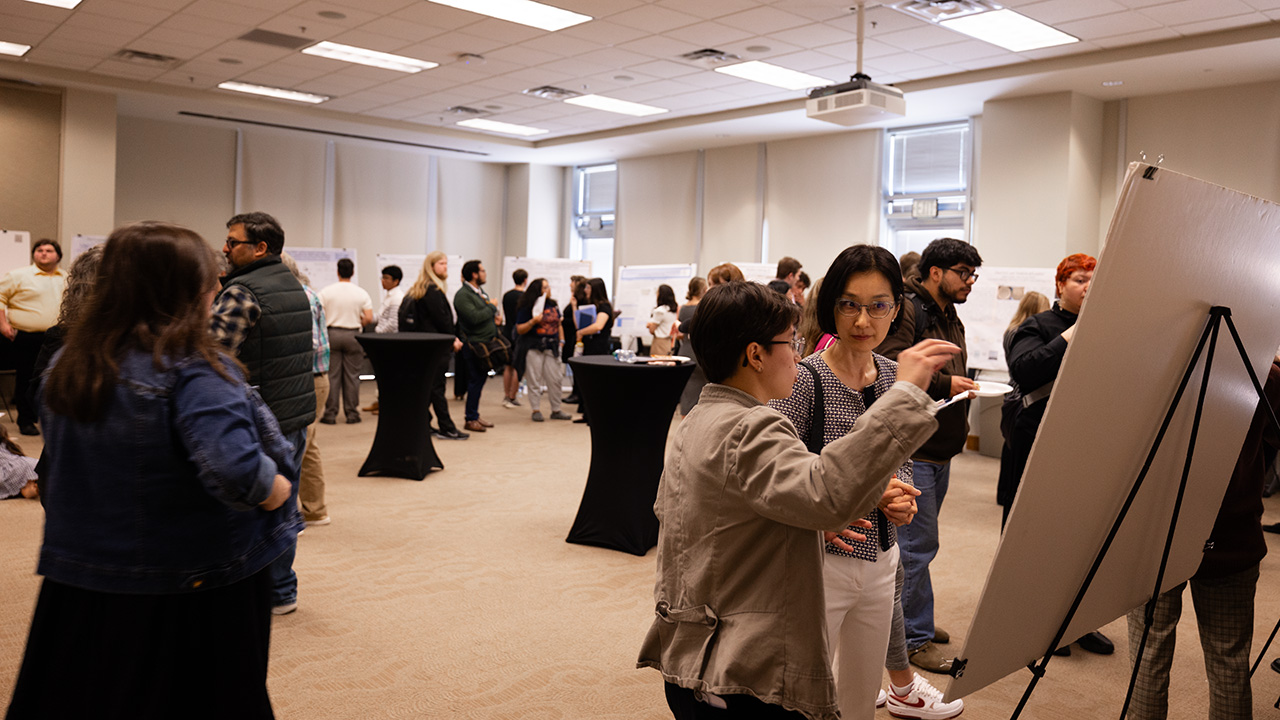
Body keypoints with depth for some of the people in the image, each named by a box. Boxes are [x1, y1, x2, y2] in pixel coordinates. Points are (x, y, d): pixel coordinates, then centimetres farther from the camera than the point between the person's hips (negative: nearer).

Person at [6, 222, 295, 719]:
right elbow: (235, 469, -33)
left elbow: (56, 460, 14)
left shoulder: (68, 366, 2)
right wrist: (278, 491, -15)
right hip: (195, 596, -6)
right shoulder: (195, 371, -22)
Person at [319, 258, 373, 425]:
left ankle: (330, 413, 5)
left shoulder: (326, 292, -2)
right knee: (352, 376, 6)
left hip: (331, 334, 0)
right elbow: (369, 319, -6)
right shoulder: (361, 293, -2)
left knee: (332, 375, 4)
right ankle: (352, 413, 9)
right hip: (352, 335, 0)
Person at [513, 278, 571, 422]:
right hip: (534, 347, -4)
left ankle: (556, 410, 13)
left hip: (552, 347, 5)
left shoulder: (553, 305, 11)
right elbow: (519, 330, -7)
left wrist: (561, 340, 11)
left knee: (555, 379, 4)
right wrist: (533, 321, -21)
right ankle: (536, 410, 10)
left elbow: (559, 325, 21)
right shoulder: (526, 308, -5)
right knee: (535, 380, 0)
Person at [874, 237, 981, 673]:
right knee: (917, 546, -4)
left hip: (940, 447, 10)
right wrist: (944, 384, -19)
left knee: (916, 542, 18)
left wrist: (965, 387, 11)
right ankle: (914, 638, 7)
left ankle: (912, 619, 30)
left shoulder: (951, 319, 20)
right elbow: (890, 369, -23)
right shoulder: (908, 310, -12)